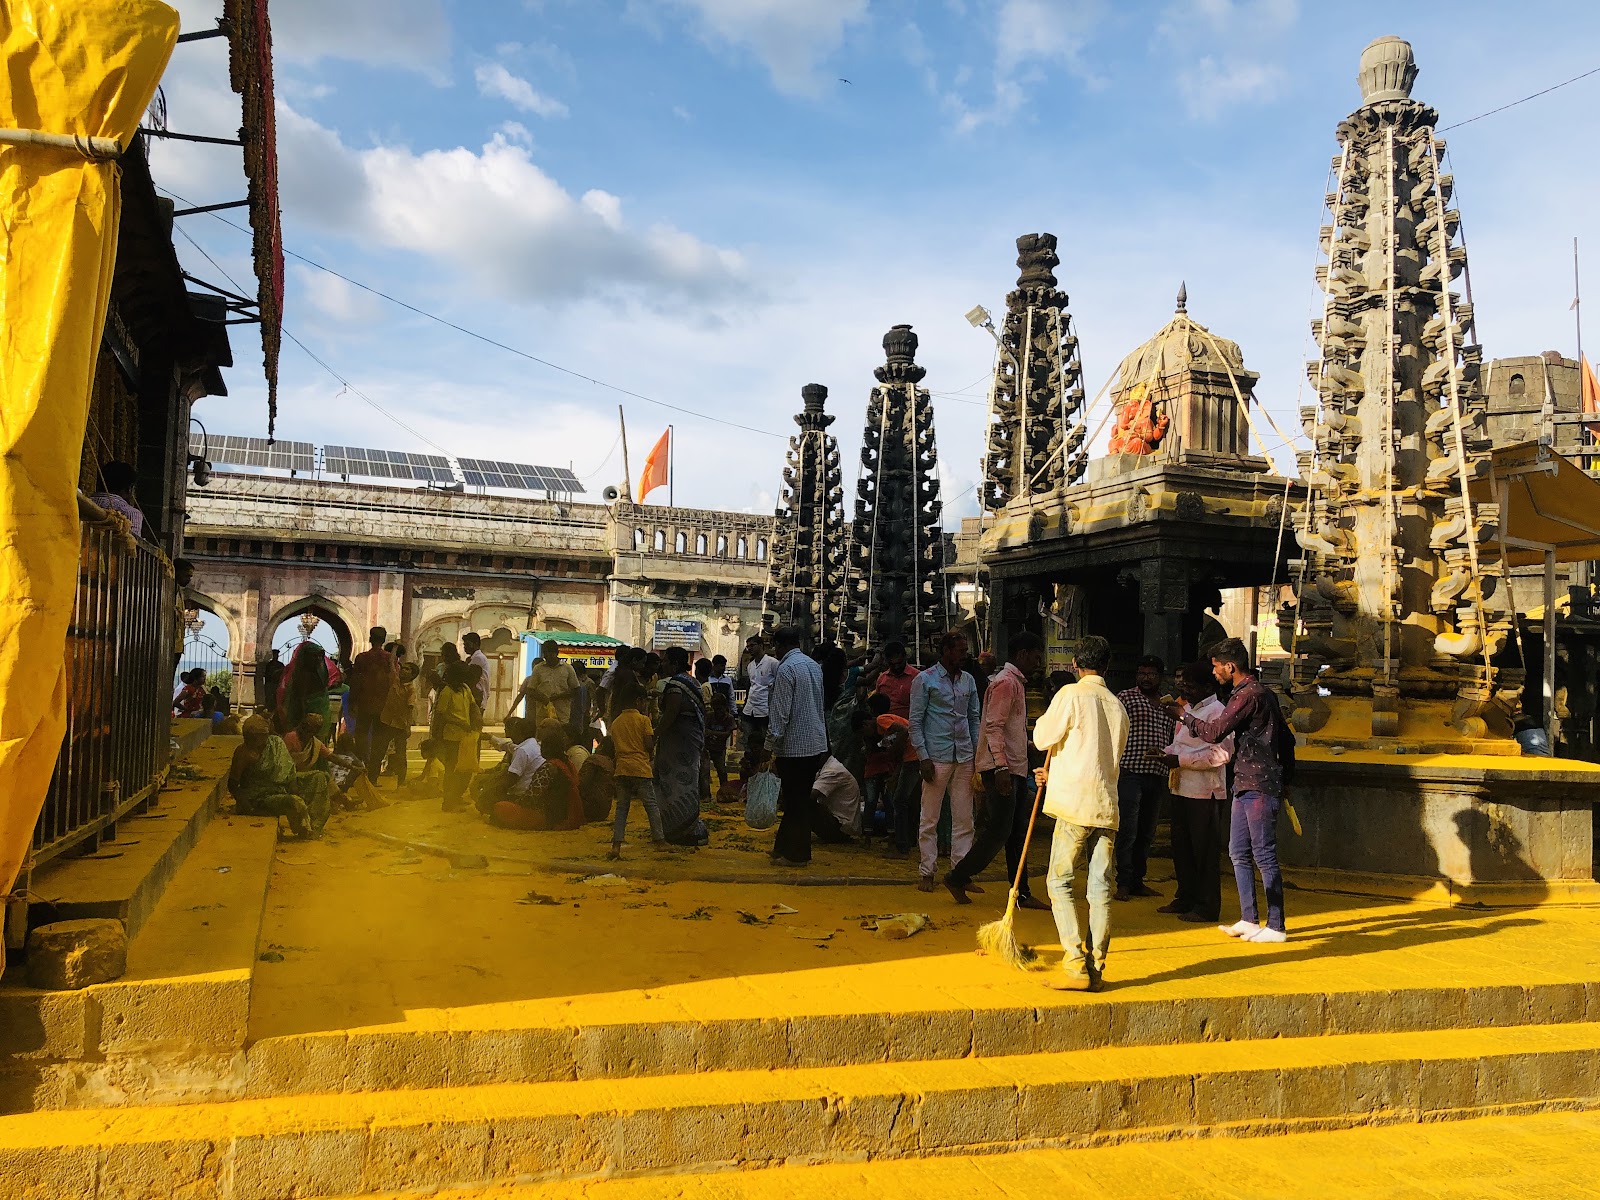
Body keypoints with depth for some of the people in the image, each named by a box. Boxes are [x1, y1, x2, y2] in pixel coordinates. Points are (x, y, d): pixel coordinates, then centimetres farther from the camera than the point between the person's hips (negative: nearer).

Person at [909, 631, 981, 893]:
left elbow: (974, 719, 18)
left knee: (964, 818, 6)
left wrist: (978, 752, 10)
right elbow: (915, 722, -4)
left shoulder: (968, 680, 14)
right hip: (937, 757, -5)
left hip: (964, 757, 5)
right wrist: (923, 757, -11)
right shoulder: (925, 680, -2)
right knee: (930, 819, 0)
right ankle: (927, 872, 8)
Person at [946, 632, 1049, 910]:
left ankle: (1022, 894, 12)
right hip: (1002, 768, -10)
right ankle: (958, 878, 4)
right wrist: (1001, 767, -26)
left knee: (1018, 831, 9)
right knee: (998, 830, -8)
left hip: (1015, 768, 10)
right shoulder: (1005, 682, -12)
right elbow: (993, 727, -20)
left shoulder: (1017, 683, 20)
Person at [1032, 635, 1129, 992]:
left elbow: (1042, 738, -2)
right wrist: (1055, 775, 33)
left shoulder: (1072, 694, -7)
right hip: (1107, 805, 6)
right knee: (1100, 888, 6)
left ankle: (1075, 966, -5)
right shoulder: (1118, 707, 13)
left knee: (1060, 882, 1)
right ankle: (1095, 968, 10)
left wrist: (1049, 716, 19)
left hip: (1076, 805, -6)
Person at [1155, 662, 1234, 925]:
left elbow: (1222, 752, -22)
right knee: (1181, 848, 15)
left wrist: (1180, 760, -20)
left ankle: (1207, 908, 7)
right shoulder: (1186, 708, 18)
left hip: (1205, 793, -9)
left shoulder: (1216, 711, -12)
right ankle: (1186, 898, 27)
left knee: (1205, 852, -1)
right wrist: (1168, 752, 6)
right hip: (1182, 790, 9)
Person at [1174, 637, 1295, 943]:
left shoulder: (1249, 694, -15)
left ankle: (1276, 926, 2)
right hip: (1246, 785, 10)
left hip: (1259, 788, -10)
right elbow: (1286, 738, 22)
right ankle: (1249, 920, 17)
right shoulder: (1261, 692, 18)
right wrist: (1287, 779, 24)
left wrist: (1184, 716, -3)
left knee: (1264, 856, -4)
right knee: (1239, 853, 12)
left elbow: (1214, 732, -18)